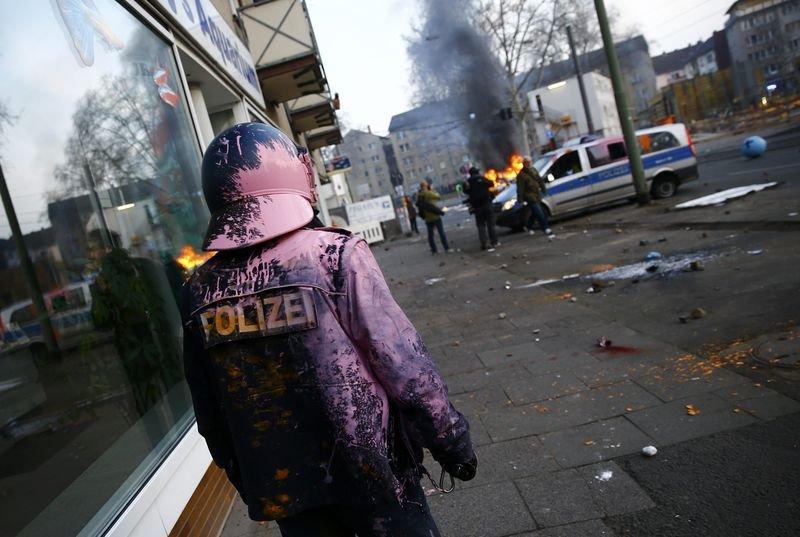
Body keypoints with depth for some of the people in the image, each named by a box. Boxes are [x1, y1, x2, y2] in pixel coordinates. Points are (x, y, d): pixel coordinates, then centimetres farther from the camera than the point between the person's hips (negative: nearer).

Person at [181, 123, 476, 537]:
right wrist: (452, 443, -3)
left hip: (280, 485, 4)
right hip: (370, 471, -4)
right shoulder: (336, 255, -18)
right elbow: (405, 366, -17)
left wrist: (244, 479, 18)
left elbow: (210, 414, 4)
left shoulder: (199, 290, -4)